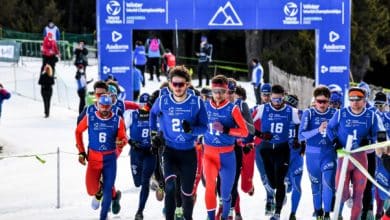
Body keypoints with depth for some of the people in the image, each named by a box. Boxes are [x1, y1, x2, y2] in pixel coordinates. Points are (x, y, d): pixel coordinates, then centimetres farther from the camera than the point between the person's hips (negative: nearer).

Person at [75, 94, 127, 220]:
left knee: (108, 188, -4)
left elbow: (123, 138, 3)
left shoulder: (117, 121, -5)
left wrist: (122, 142, -23)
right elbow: (78, 132, 10)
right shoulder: (89, 118, -5)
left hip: (110, 158, 0)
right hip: (93, 157, 0)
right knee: (91, 189, -8)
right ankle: (98, 193, 31)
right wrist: (81, 152, 9)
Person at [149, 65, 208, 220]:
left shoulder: (197, 103, -9)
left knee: (187, 192, 12)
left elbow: (204, 127, -5)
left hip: (189, 153, 0)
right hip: (170, 151, 0)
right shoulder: (162, 101, -5)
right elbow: (153, 113, 18)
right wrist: (154, 132, 17)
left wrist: (191, 129, -24)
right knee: (169, 186, -25)